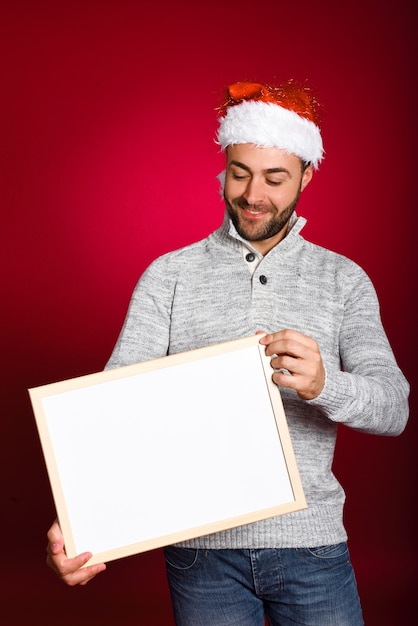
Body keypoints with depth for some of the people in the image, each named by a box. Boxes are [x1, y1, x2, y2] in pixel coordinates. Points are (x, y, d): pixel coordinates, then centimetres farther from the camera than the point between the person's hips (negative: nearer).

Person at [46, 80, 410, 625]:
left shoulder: (343, 279, 3)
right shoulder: (169, 275, 1)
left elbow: (393, 407, -7)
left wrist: (322, 385, -30)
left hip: (311, 541, 1)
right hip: (201, 545, 0)